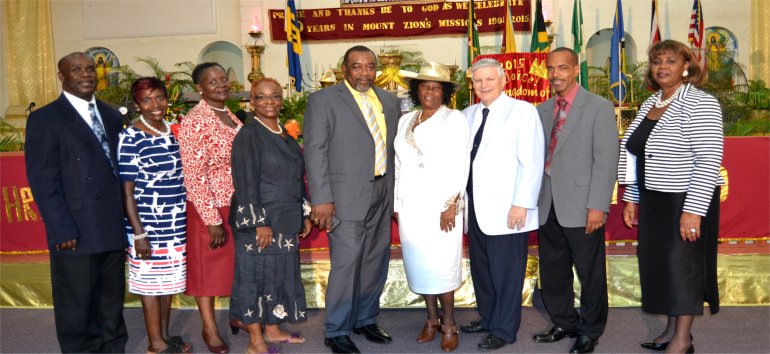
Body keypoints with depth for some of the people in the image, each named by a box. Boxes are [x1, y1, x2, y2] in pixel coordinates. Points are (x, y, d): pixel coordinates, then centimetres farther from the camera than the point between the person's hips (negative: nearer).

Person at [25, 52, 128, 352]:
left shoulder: (112, 116, 13)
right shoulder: (45, 119, -4)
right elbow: (43, 181, -9)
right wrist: (62, 230, -15)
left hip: (113, 229, 5)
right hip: (76, 234, -5)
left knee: (112, 302, 17)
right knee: (77, 308, 9)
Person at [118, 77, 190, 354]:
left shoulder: (173, 132, 7)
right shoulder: (131, 137, -11)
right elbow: (127, 190, -11)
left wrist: (186, 219, 14)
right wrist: (138, 233, -14)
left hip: (177, 224, 6)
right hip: (149, 225, -6)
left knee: (168, 280, 16)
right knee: (151, 282, 6)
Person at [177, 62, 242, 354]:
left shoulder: (232, 117, 7)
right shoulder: (194, 122, -17)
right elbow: (194, 176, -20)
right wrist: (212, 220, -20)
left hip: (239, 206, 7)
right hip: (210, 209, -7)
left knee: (238, 264, 18)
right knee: (208, 267, 8)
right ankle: (209, 329, 23)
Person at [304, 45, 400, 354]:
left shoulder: (388, 100, 12)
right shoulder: (323, 100, -4)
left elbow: (393, 147, 14)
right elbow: (315, 152, -8)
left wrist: (394, 192, 9)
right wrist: (321, 199, -15)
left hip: (382, 196, 6)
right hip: (346, 196, -6)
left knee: (376, 261, 13)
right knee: (346, 262, -4)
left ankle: (365, 319, 31)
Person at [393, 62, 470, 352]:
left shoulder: (454, 119, -3)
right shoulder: (406, 120, 12)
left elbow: (460, 165, -9)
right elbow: (399, 164, 13)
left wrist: (451, 206, -15)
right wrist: (397, 203, 10)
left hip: (441, 204, -5)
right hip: (410, 205, 5)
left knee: (441, 264, -4)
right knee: (418, 264, 8)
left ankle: (449, 324, 10)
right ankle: (431, 319, 22)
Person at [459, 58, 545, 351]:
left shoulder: (522, 111, -4)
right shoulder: (468, 115, 13)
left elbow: (532, 162, -11)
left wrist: (521, 204, -16)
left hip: (506, 209, -6)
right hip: (475, 206, 6)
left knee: (505, 272, 2)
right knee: (480, 268, 15)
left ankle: (503, 330, 16)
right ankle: (487, 318, 31)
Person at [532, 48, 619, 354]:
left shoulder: (599, 107, -4)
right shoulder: (542, 110, 11)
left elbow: (606, 160, -9)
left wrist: (597, 205, -14)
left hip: (581, 207, -5)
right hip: (547, 205, 5)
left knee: (590, 273, 8)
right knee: (552, 271, 15)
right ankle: (564, 323, 34)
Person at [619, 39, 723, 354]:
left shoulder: (700, 104, -12)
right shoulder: (649, 105, 11)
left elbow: (709, 160, -18)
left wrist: (693, 210, -23)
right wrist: (631, 198, 13)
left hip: (686, 201, -7)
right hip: (653, 201, 7)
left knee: (682, 266, 1)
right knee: (658, 265, 12)